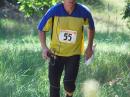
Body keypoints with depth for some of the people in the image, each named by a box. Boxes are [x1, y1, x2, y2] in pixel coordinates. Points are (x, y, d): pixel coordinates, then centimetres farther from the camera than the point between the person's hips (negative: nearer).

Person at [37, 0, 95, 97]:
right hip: (55, 53, 1)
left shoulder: (84, 12, -15)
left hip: (74, 53, -1)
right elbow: (41, 29, -3)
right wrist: (44, 47, -16)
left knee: (69, 84, -9)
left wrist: (90, 47, 3)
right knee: (54, 83, 7)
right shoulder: (54, 11, -17)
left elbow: (91, 27, 7)